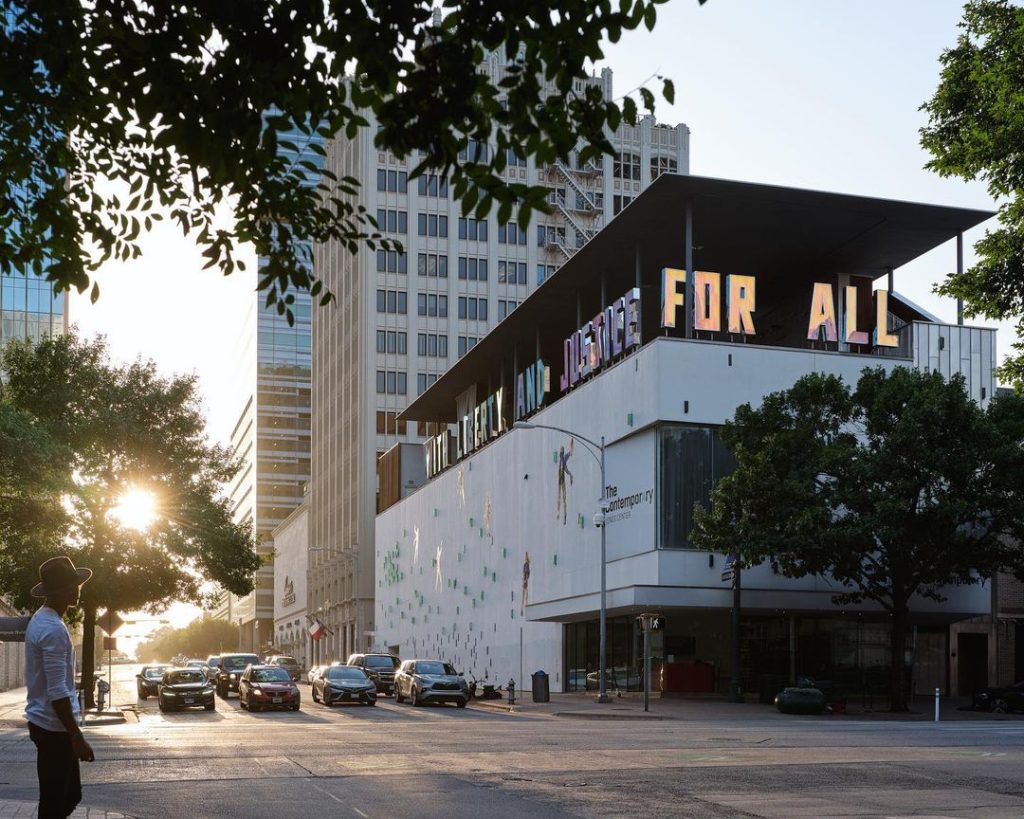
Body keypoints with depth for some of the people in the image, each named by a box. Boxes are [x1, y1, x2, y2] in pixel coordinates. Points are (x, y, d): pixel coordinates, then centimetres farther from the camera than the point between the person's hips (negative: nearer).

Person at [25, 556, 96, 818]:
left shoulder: (41, 619, 11)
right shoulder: (54, 630, -22)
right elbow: (58, 692, -25)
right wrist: (77, 737, -21)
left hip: (44, 723, 10)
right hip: (54, 728, -10)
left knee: (69, 795, 17)